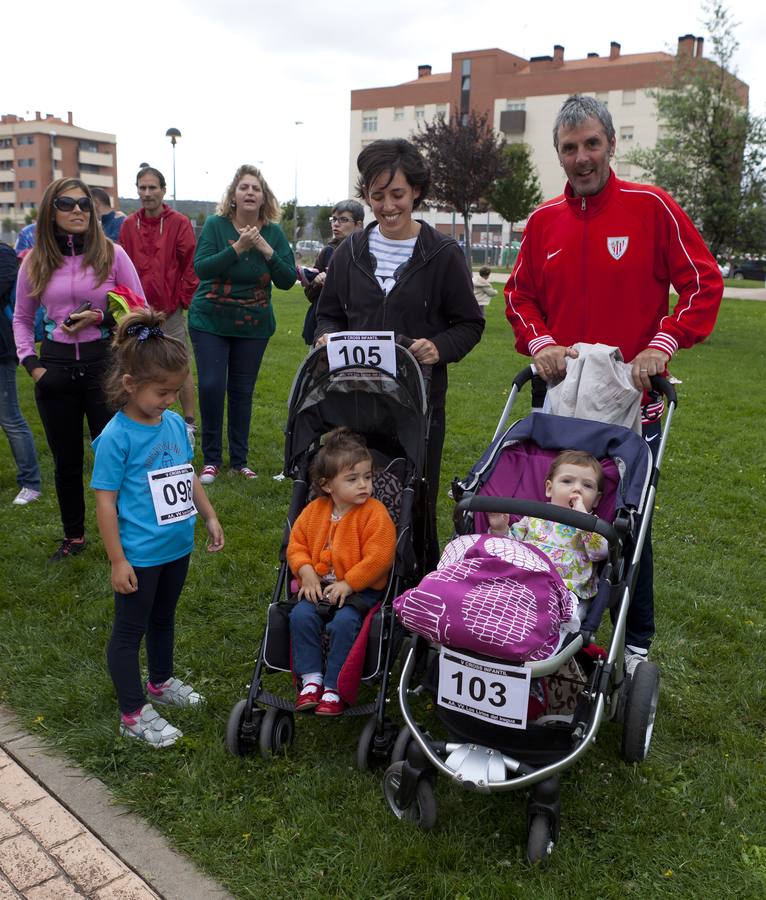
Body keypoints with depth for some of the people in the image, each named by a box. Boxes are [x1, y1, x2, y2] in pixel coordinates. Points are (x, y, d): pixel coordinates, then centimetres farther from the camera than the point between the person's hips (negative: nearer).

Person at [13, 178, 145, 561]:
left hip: (104, 360, -2)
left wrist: (101, 318, -16)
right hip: (55, 364, 3)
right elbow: (22, 318, 14)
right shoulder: (35, 262, 4)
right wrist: (30, 362, 1)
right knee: (66, 459, 13)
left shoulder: (111, 253, -4)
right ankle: (73, 535, 30)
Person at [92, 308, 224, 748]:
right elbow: (106, 501, -17)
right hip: (140, 556, -7)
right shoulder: (116, 438, -20)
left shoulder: (176, 424, -1)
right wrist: (118, 560, -16)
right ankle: (134, 714, 22)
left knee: (163, 619, 25)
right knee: (130, 631, 9)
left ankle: (162, 682, 46)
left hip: (178, 547, 7)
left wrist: (210, 516, 15)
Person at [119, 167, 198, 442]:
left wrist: (185, 300, -7)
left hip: (170, 308, -3)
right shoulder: (129, 225, 5)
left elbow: (191, 265, -5)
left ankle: (189, 422, 14)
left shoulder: (179, 223, -5)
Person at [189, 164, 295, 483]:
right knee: (211, 386, -9)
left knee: (243, 391, 8)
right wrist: (237, 248, -27)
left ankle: (239, 459, 21)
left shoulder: (273, 233, -1)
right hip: (210, 322, -2)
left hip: (254, 325, 2)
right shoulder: (216, 225, -7)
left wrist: (266, 250, -20)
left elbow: (288, 280, -6)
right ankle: (211, 458, 9)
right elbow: (201, 268, -18)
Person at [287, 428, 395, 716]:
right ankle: (310, 679, -9)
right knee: (300, 615, -21)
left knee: (344, 621, -28)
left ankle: (334, 688, -13)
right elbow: (297, 544, 10)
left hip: (360, 588, -4)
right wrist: (307, 573, -8)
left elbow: (377, 557, -16)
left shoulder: (375, 513, -10)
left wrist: (348, 584, -19)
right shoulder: (314, 511, 4)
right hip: (319, 585, 4)